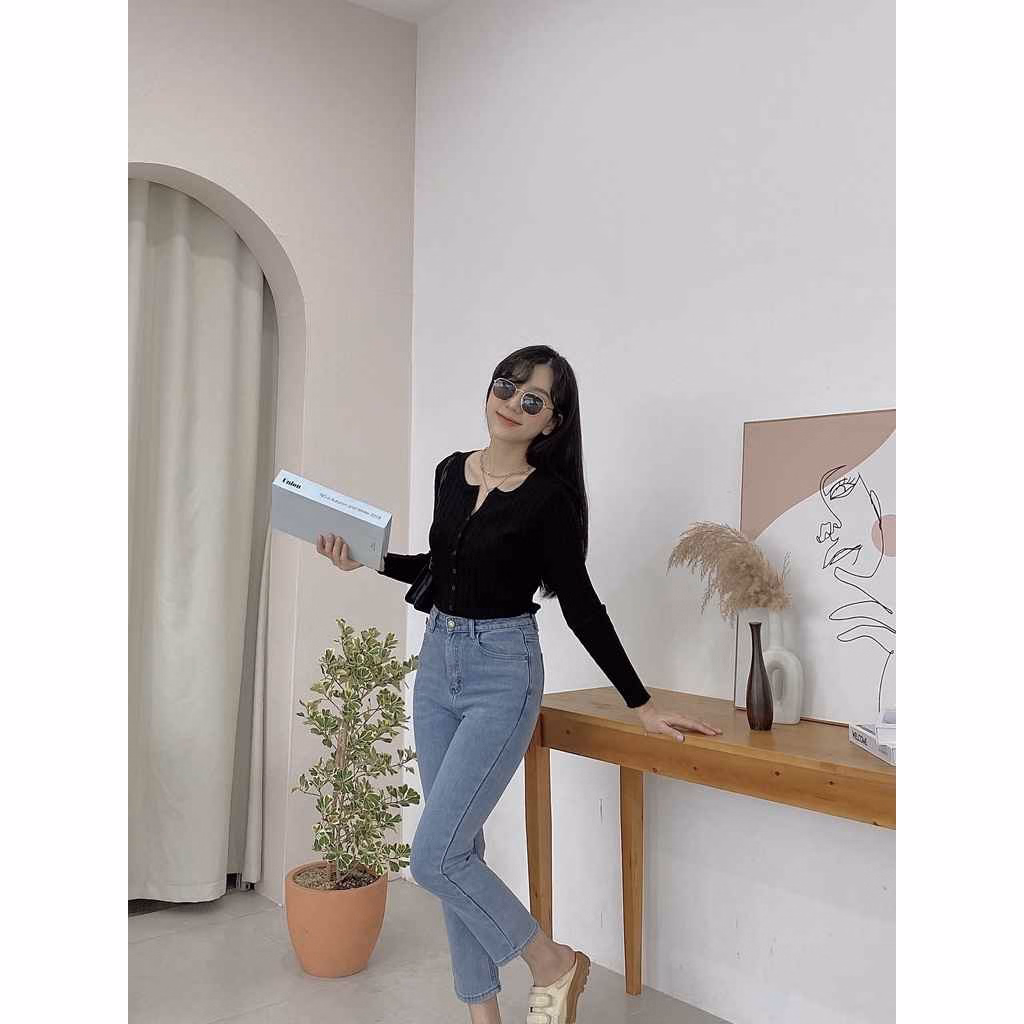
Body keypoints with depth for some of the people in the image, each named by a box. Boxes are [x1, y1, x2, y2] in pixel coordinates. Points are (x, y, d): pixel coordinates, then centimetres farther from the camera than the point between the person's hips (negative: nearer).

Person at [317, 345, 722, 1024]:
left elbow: (580, 605, -9)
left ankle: (554, 964, 13)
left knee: (434, 856, -10)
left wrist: (642, 704, -7)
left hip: (503, 674, -7)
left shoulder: (550, 499, -14)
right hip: (437, 663, 7)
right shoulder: (451, 472, 6)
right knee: (458, 847, 11)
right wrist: (368, 561, 7)